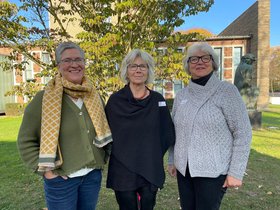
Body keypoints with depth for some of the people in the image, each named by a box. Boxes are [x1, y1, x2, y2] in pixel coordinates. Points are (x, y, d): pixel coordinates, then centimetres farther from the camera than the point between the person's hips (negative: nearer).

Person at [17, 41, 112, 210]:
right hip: (61, 179, -4)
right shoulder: (44, 99, -11)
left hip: (93, 175, 4)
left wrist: (103, 158, 7)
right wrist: (45, 169, -11)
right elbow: (26, 140, -6)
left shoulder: (95, 97, 3)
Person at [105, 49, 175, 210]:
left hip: (151, 171, 2)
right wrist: (121, 155, -2)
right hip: (123, 172, -1)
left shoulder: (158, 99, -1)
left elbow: (168, 133, 4)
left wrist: (154, 154, -1)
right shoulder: (115, 100, -6)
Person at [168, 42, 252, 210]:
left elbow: (243, 133, -10)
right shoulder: (181, 95, 4)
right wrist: (172, 161, 12)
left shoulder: (227, 91, -9)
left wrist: (236, 172, -12)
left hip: (214, 171, -4)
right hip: (184, 169, 5)